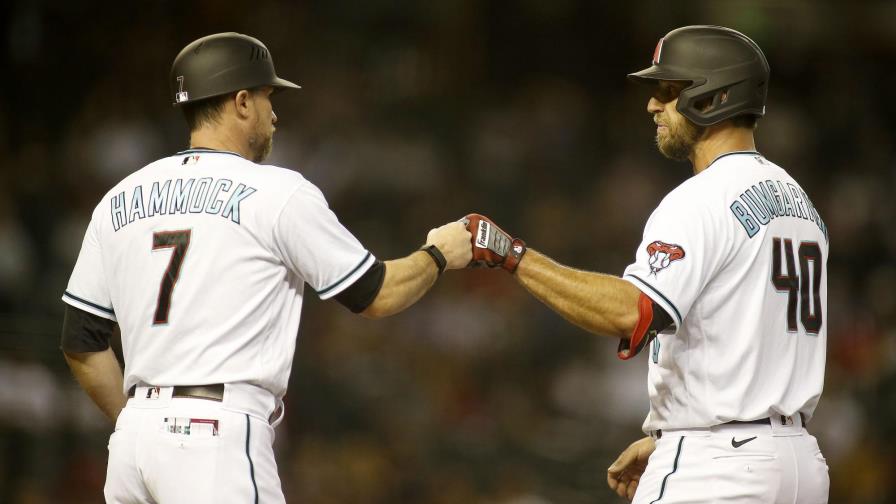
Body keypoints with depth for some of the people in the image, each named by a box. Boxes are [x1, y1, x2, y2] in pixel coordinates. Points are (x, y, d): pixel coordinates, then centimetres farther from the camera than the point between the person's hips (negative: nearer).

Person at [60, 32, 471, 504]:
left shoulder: (118, 201, 13)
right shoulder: (279, 193, -2)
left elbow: (81, 344, 14)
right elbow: (376, 296, 4)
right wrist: (439, 255, 23)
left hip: (132, 442, 7)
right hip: (219, 441, -6)